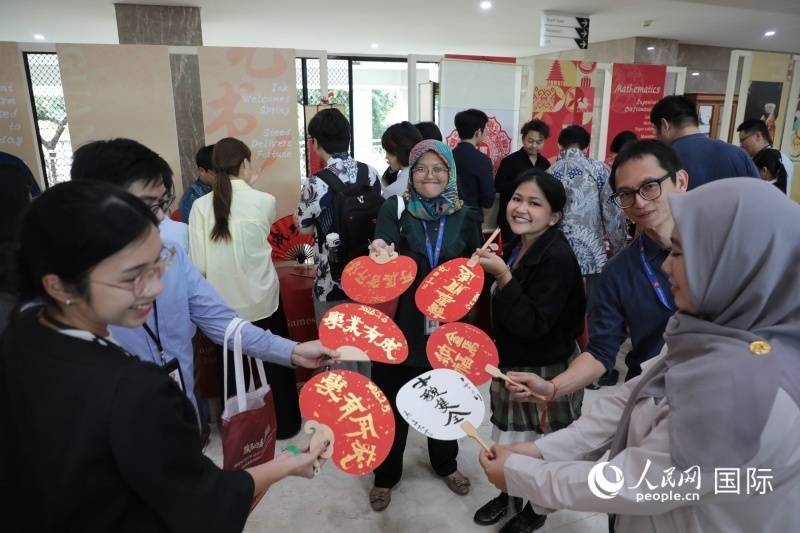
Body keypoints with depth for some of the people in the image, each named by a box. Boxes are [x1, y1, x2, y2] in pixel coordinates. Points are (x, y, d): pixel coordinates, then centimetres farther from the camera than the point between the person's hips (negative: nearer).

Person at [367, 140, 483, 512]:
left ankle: (446, 463, 47)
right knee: (392, 400, 11)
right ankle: (386, 474, 36)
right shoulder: (395, 208, -8)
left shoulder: (465, 215, -1)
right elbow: (381, 245, -25)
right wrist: (379, 250, -46)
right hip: (400, 322, -2)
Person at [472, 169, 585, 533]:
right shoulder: (514, 247, 2)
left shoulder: (558, 257, -23)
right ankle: (505, 495, 42)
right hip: (510, 364, 7)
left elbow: (533, 324, -27)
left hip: (545, 372, -7)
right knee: (508, 439, 19)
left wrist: (503, 276, -31)